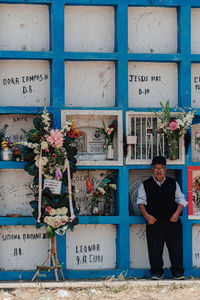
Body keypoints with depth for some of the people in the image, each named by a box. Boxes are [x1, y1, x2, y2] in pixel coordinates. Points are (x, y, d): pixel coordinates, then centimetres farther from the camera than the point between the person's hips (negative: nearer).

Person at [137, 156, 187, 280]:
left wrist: (177, 213, -5)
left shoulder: (173, 183, 12)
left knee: (176, 248, -1)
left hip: (172, 221, 1)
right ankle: (157, 272, 8)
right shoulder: (145, 185, 8)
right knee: (155, 249, -3)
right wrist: (146, 215, -8)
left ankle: (178, 272, 9)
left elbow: (181, 199, 12)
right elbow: (141, 201, 7)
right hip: (154, 222, -1)